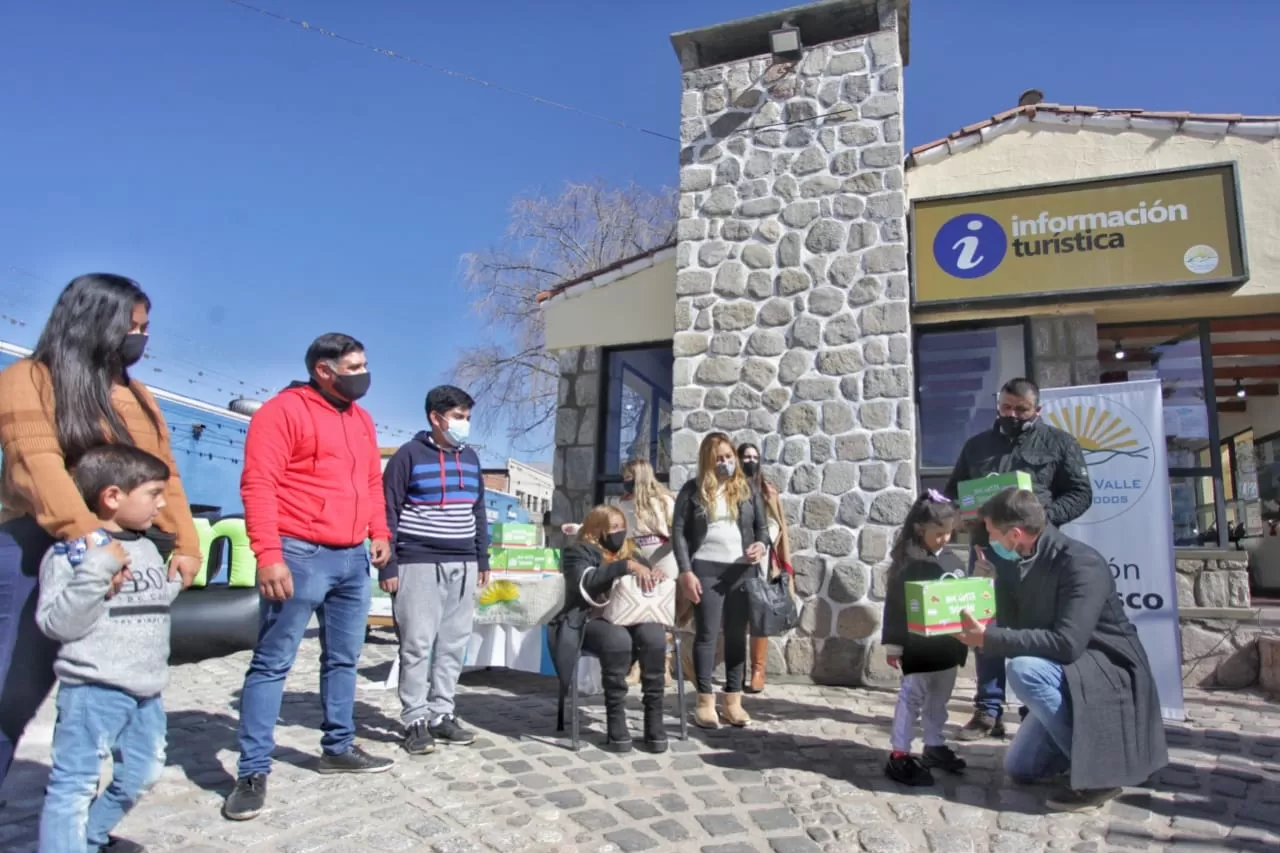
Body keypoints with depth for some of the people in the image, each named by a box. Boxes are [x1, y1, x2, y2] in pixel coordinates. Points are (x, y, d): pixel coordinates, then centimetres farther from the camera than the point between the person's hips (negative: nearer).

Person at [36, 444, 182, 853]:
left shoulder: (147, 547, 10)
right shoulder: (71, 551, -13)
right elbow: (55, 623, -21)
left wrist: (177, 578, 8)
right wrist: (98, 571, -28)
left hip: (146, 690, 8)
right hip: (93, 688, -8)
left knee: (141, 774, 20)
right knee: (74, 783, -2)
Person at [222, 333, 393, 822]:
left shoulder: (360, 419, 16)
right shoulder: (284, 410, -8)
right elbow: (258, 484, -15)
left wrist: (379, 532, 11)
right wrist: (268, 554, -21)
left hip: (353, 558, 8)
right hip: (300, 556, -7)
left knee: (343, 659, 15)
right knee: (272, 663, 1)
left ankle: (338, 747, 29)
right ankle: (253, 771, 10)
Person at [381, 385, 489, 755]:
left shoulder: (470, 458, 13)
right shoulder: (408, 455, -5)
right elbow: (388, 513, -6)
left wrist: (482, 560, 15)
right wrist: (388, 566, -10)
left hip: (462, 566, 6)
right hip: (419, 564, -6)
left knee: (454, 643, 7)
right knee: (417, 644, -2)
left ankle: (441, 715, 18)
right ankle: (415, 721, 8)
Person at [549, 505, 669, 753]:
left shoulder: (630, 552, 20)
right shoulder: (578, 552, 4)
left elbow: (647, 579, 14)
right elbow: (587, 583, -16)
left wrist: (657, 574, -10)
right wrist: (626, 567, -26)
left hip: (630, 617, 4)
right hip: (591, 620, -4)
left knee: (654, 635, -29)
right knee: (617, 638, -37)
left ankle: (654, 717, -21)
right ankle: (615, 719, -23)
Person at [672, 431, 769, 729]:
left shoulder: (747, 489, 11)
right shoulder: (693, 490, 2)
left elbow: (762, 525, 14)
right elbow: (679, 531, -1)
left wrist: (762, 545, -9)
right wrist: (686, 572, -9)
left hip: (742, 571, 3)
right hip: (705, 569, -3)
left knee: (737, 635, 7)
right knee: (706, 634, 1)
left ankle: (733, 701, 17)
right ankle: (705, 702, 10)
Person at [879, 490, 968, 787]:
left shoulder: (953, 561, 4)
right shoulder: (906, 564, -13)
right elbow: (894, 606, -11)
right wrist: (892, 644, -10)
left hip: (948, 644, 6)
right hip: (918, 645, -6)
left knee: (939, 699, 17)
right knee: (912, 697, -1)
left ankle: (934, 747, 32)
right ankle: (899, 755, 4)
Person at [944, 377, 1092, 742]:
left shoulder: (1059, 443, 7)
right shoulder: (976, 445, 15)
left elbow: (1080, 493, 1)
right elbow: (953, 492, 18)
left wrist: (1044, 517, -16)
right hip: (986, 548, 3)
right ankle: (989, 711, 15)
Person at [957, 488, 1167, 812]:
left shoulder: (1080, 563, -26)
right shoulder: (1025, 564, -1)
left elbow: (1066, 643, -35)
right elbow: (1015, 628, 4)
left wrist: (989, 638, -33)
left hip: (1110, 674, -8)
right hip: (1066, 678, 8)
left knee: (1025, 670, -34)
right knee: (1019, 768, 9)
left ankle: (1098, 770, -18)